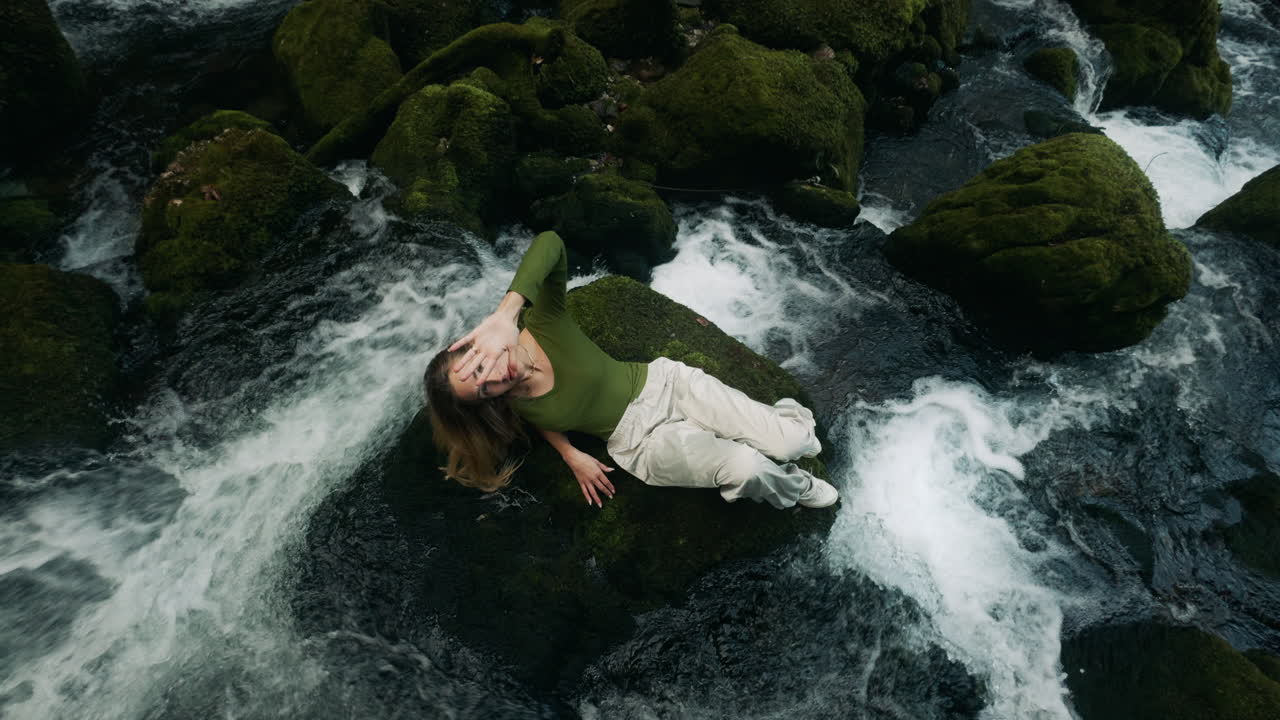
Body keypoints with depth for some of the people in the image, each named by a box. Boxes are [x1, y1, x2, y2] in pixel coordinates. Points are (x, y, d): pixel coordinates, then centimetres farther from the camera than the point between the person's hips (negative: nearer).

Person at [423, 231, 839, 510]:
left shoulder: (541, 320, -21)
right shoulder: (514, 411, -14)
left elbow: (549, 242, -41)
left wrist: (505, 314, -54)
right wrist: (572, 456, 0)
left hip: (664, 382, 1)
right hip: (642, 441, 0)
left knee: (790, 444, -11)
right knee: (747, 468, -26)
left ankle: (786, 417, 28)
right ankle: (796, 489, 12)